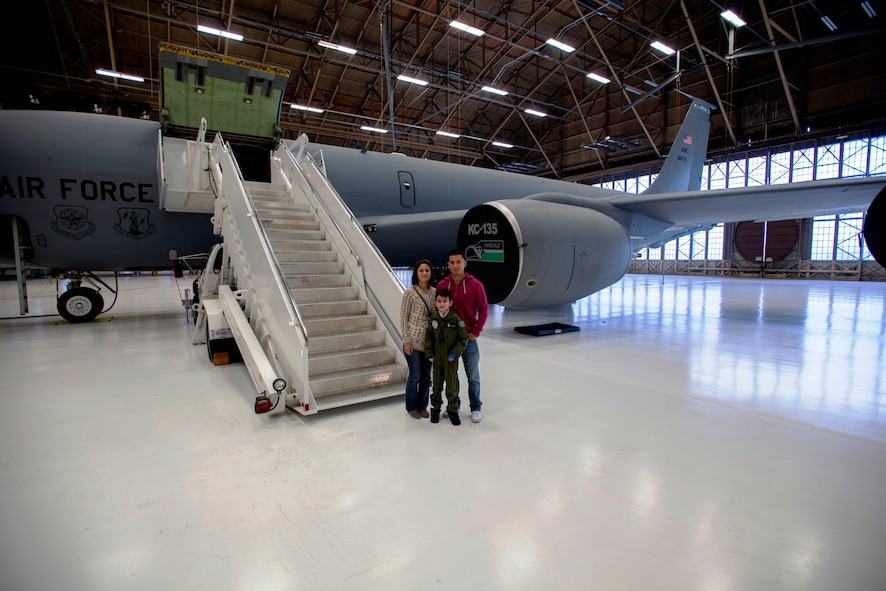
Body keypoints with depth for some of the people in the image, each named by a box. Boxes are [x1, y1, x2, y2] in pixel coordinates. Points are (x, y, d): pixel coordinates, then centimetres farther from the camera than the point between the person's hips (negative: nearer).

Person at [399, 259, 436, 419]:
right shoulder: (409, 293, -8)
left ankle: (422, 406, 29)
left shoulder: (435, 292, 4)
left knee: (426, 375, 11)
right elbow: (403, 318, -7)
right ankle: (411, 407, 23)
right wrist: (406, 341, -10)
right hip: (413, 341, -4)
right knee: (415, 375, 3)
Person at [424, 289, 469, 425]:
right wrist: (430, 354, 0)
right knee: (436, 384, 14)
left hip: (451, 359, -3)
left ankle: (453, 411, 22)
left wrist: (454, 353, -12)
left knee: (452, 385, 6)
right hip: (437, 358, 3)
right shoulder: (433, 319, -3)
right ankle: (435, 409, 29)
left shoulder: (456, 319, -13)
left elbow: (463, 339, -8)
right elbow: (429, 337, 5)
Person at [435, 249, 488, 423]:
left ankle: (476, 409, 21)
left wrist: (475, 332, -8)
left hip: (468, 338, -2)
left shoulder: (475, 284, -8)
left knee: (473, 376, 6)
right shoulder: (441, 285, -1)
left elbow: (483, 310, -4)